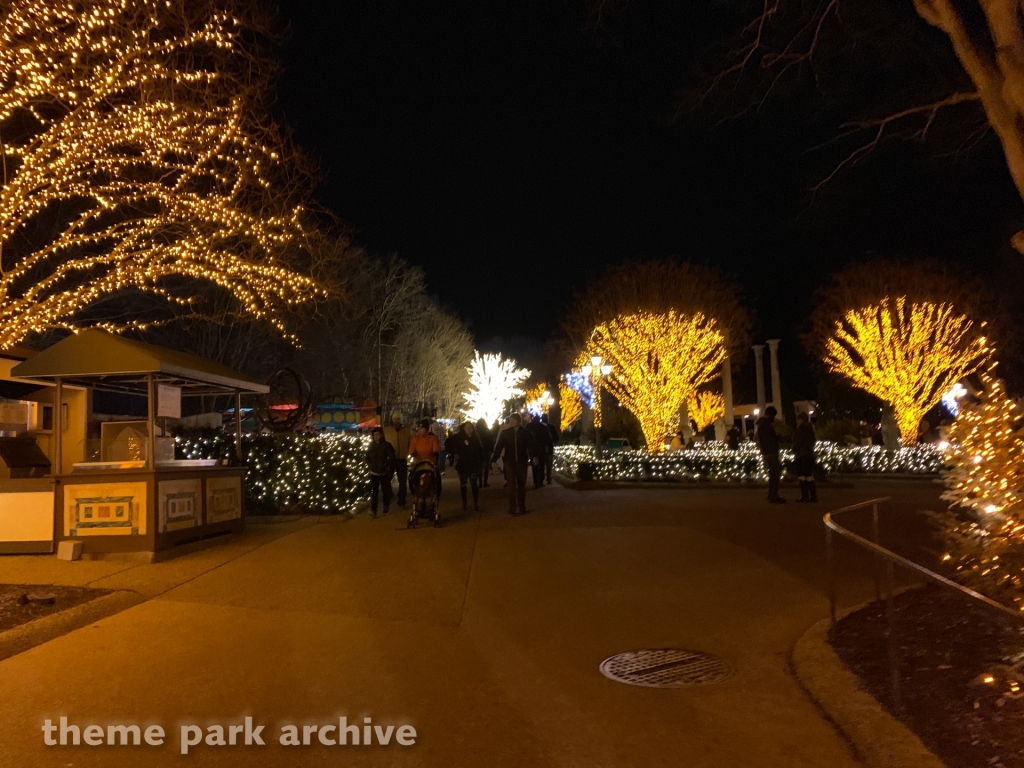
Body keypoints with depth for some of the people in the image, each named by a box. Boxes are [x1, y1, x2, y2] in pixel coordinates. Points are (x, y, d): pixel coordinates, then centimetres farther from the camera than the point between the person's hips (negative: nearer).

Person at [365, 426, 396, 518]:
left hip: (384, 473, -2)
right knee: (373, 491, -8)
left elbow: (391, 458, -7)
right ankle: (373, 510, -14)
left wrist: (386, 467, -12)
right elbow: (367, 457, 15)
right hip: (374, 472, 2)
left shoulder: (386, 445, -6)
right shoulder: (371, 445, 7)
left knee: (386, 490, 10)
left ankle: (386, 507, 28)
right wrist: (370, 466, 3)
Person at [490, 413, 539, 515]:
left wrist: (534, 457, -28)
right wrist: (494, 460, -14)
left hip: (522, 462, 1)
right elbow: (498, 447, -3)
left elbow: (531, 446, -9)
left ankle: (521, 508, 19)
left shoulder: (525, 433, 0)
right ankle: (513, 508, 3)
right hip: (509, 462, -1)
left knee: (522, 486, 10)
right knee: (511, 486, -1)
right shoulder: (505, 433, 0)